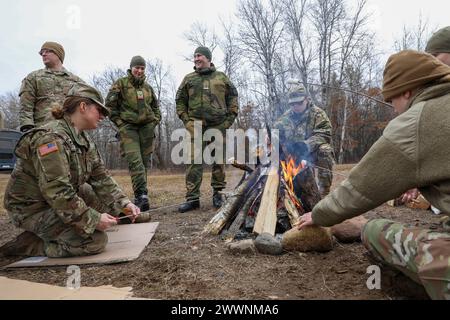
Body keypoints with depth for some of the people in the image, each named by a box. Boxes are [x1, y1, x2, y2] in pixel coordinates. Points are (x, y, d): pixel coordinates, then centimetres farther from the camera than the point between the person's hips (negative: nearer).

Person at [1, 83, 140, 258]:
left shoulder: (84, 139, 4)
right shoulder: (51, 137, -26)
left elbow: (101, 177, 1)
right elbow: (57, 192, -32)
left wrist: (124, 203, -12)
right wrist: (94, 219, -28)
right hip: (33, 208, -9)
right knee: (96, 241, -21)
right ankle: (26, 244, -5)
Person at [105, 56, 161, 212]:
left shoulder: (148, 87, 18)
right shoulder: (120, 84, 4)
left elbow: (156, 107, 26)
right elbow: (109, 104, 0)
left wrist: (155, 121, 11)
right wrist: (119, 122, -5)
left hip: (147, 128, 5)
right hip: (128, 127, -4)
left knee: (144, 162, 4)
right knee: (135, 161, -18)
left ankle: (139, 197, 13)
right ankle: (142, 195, -24)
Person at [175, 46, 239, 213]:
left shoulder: (222, 77, 14)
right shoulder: (189, 79, 14)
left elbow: (233, 97, 14)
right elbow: (180, 100, 14)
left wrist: (230, 117, 3)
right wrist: (185, 119, 2)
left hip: (218, 125, 1)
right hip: (196, 125, 0)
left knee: (219, 159, 4)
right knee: (194, 160, -8)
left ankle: (217, 193, 17)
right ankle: (192, 198, -6)